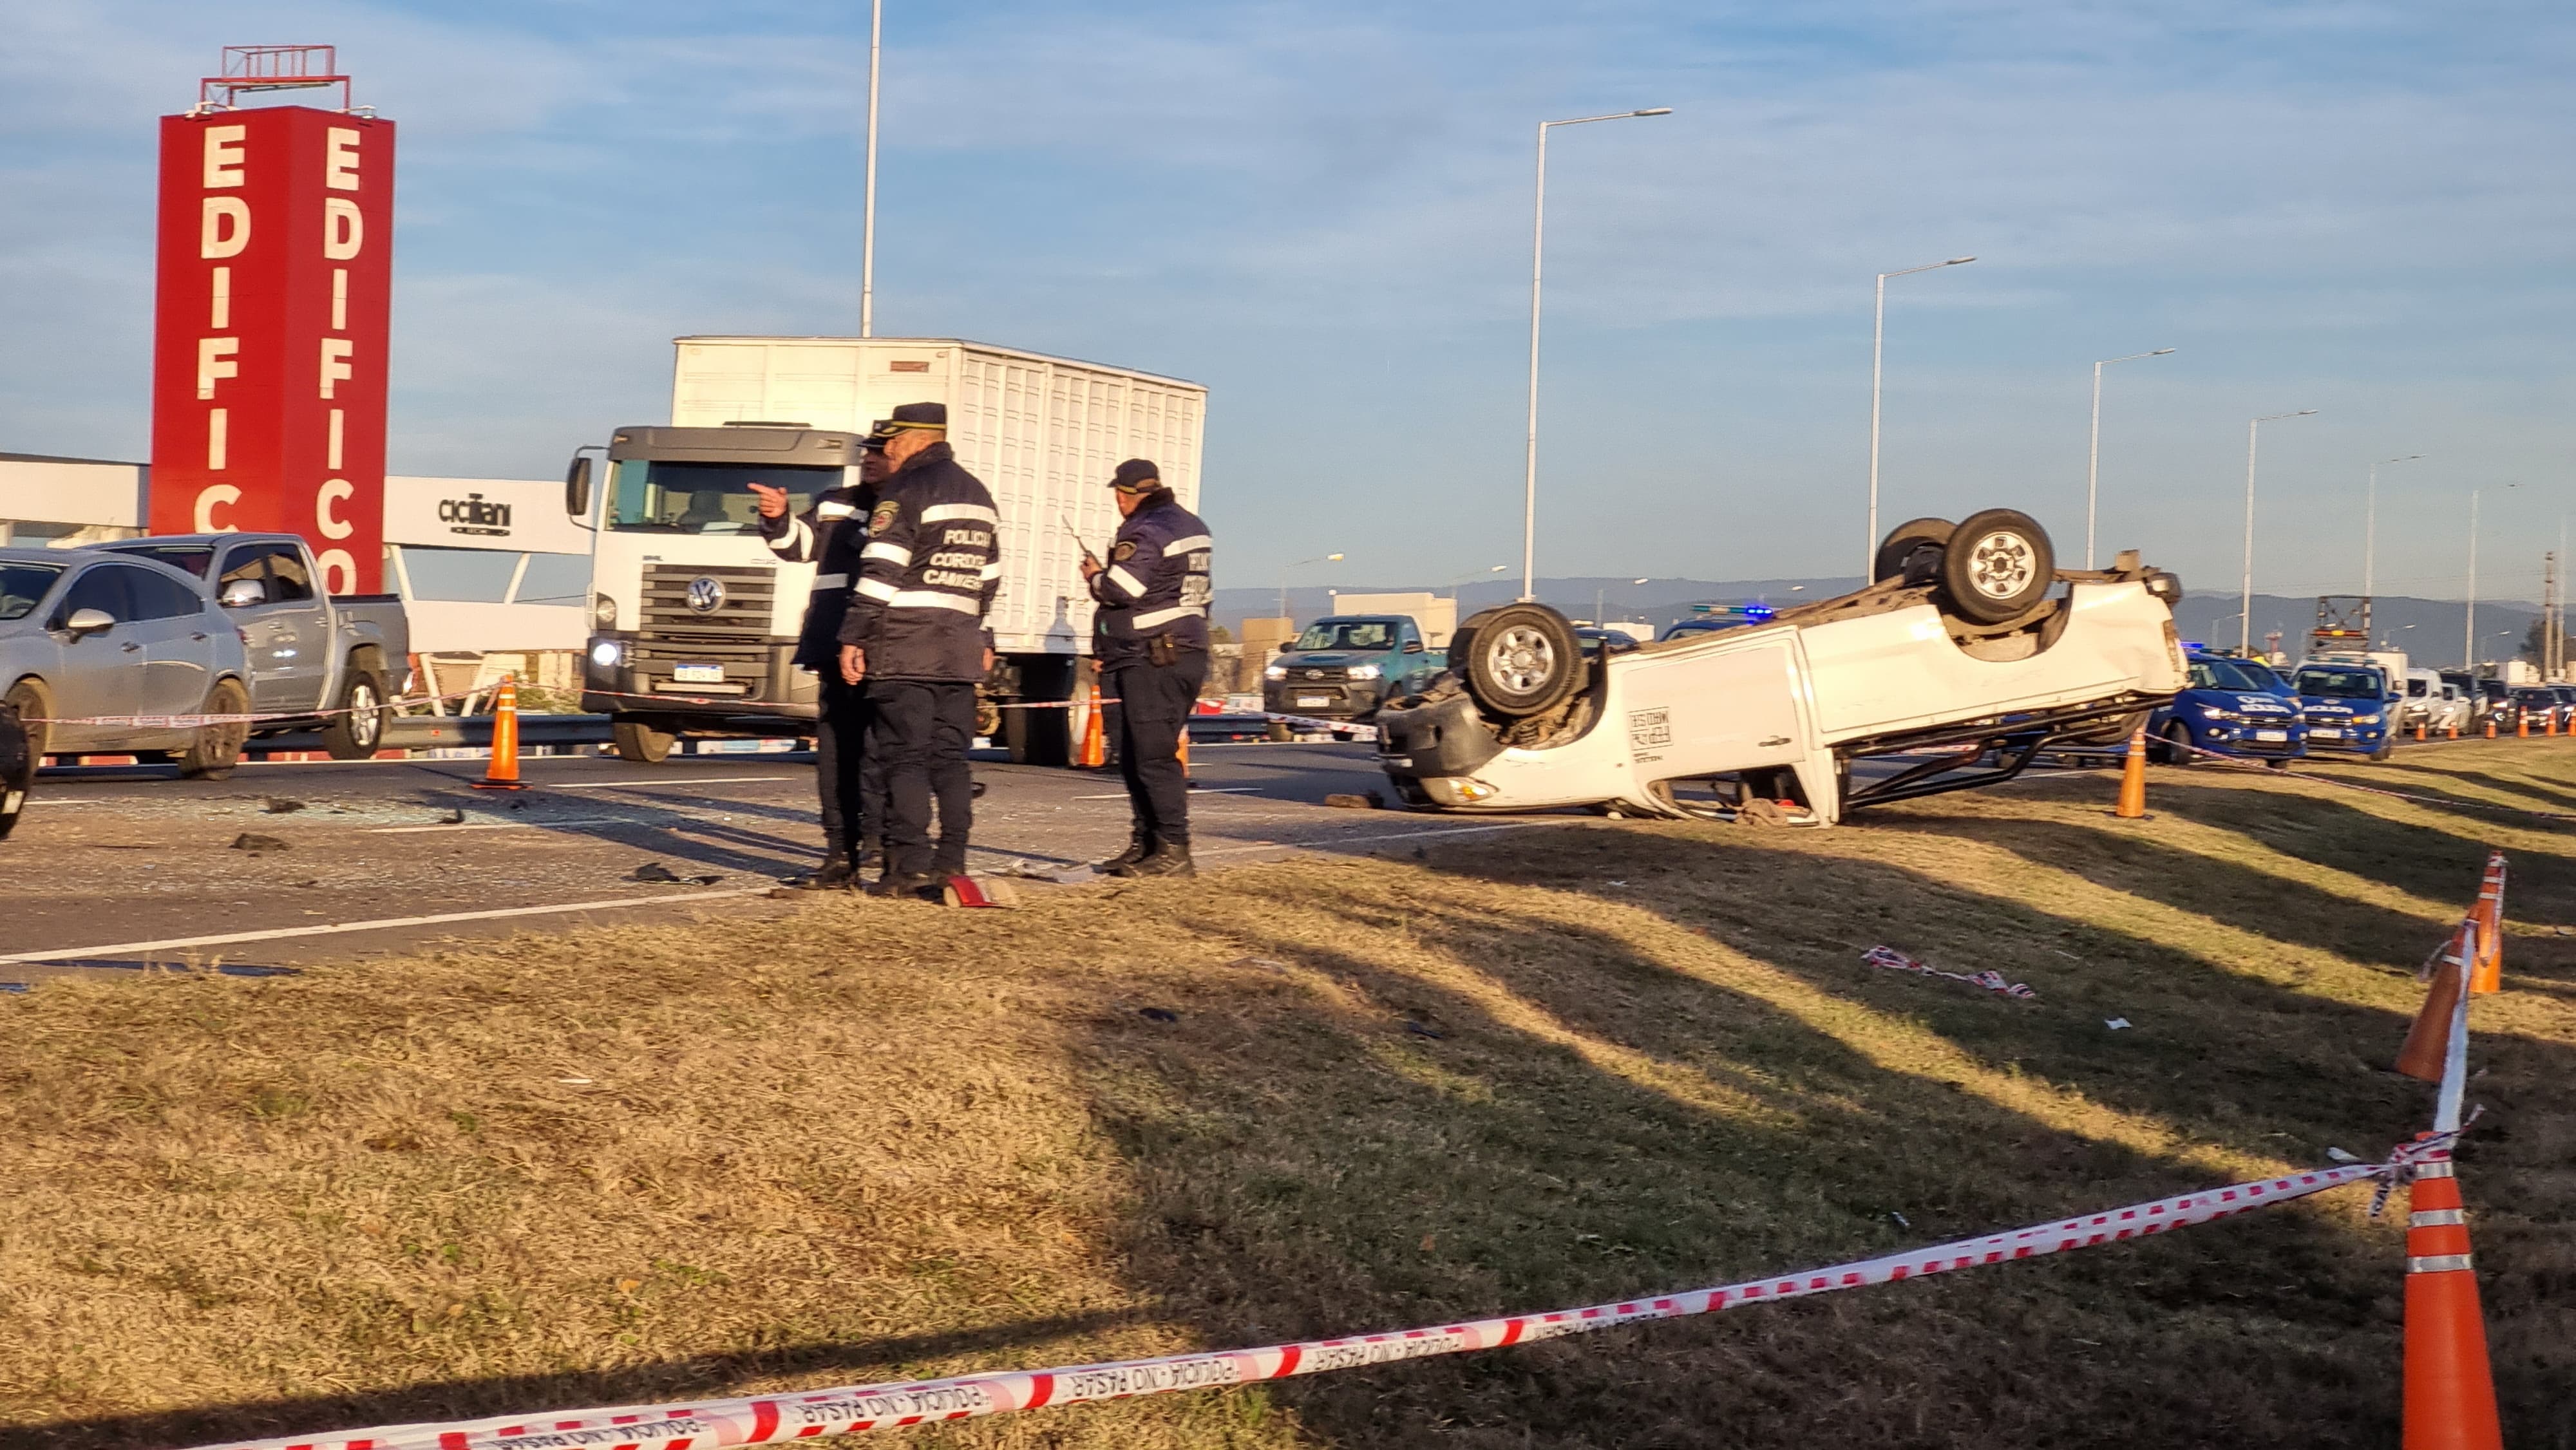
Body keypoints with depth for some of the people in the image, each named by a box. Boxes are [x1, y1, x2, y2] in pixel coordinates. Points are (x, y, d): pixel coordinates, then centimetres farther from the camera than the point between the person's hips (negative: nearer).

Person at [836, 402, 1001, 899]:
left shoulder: (905, 491, -7)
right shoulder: (978, 495, 18)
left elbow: (880, 573, -13)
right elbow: (989, 577, 22)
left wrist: (854, 637, -11)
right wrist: (983, 640, 27)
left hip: (906, 644, -7)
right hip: (961, 647, 7)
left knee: (904, 756, -6)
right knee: (950, 757, 8)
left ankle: (909, 864, -11)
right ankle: (951, 863, 4)